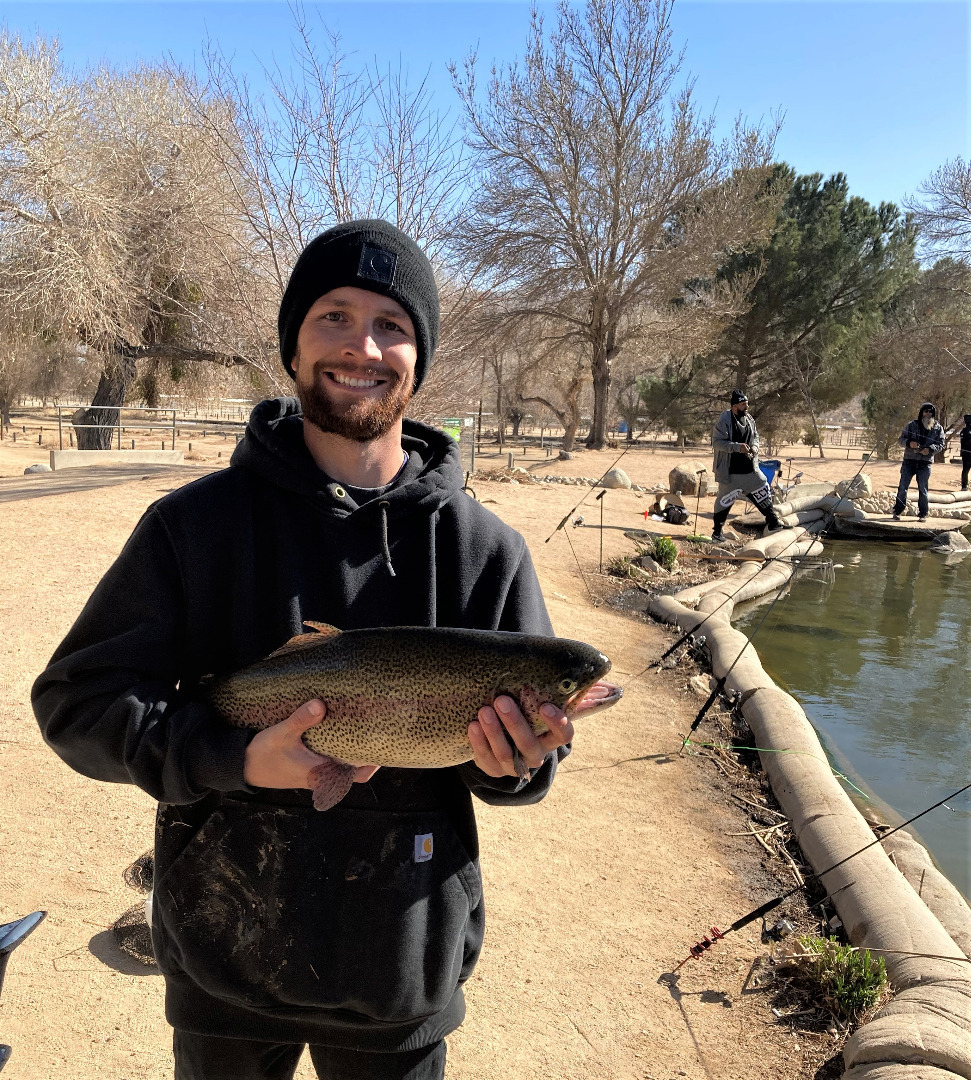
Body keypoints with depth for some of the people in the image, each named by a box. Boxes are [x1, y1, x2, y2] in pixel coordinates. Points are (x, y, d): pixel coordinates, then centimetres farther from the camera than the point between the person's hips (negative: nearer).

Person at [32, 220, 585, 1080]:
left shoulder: (484, 548, -7)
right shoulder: (195, 524, -10)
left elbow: (540, 734, 0)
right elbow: (78, 697, -8)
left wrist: (514, 759, -24)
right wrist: (233, 758, -24)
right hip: (225, 961, 0)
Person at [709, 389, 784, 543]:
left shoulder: (749, 419, 8)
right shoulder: (723, 422, -15)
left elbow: (755, 436, 21)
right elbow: (717, 442, -20)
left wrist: (755, 446, -1)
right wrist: (737, 447, -28)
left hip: (750, 468, 7)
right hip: (730, 471, -7)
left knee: (763, 493, 10)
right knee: (724, 500, 2)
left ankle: (772, 522, 23)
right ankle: (717, 531, 14)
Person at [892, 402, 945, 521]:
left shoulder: (938, 428, 7)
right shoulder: (912, 425, 5)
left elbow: (940, 444, 4)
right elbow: (900, 440, 5)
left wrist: (930, 449, -16)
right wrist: (909, 443, -17)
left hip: (925, 463, 0)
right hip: (909, 461, 0)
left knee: (923, 489, 4)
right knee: (902, 487, -1)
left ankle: (923, 514, 13)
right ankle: (897, 511, 7)